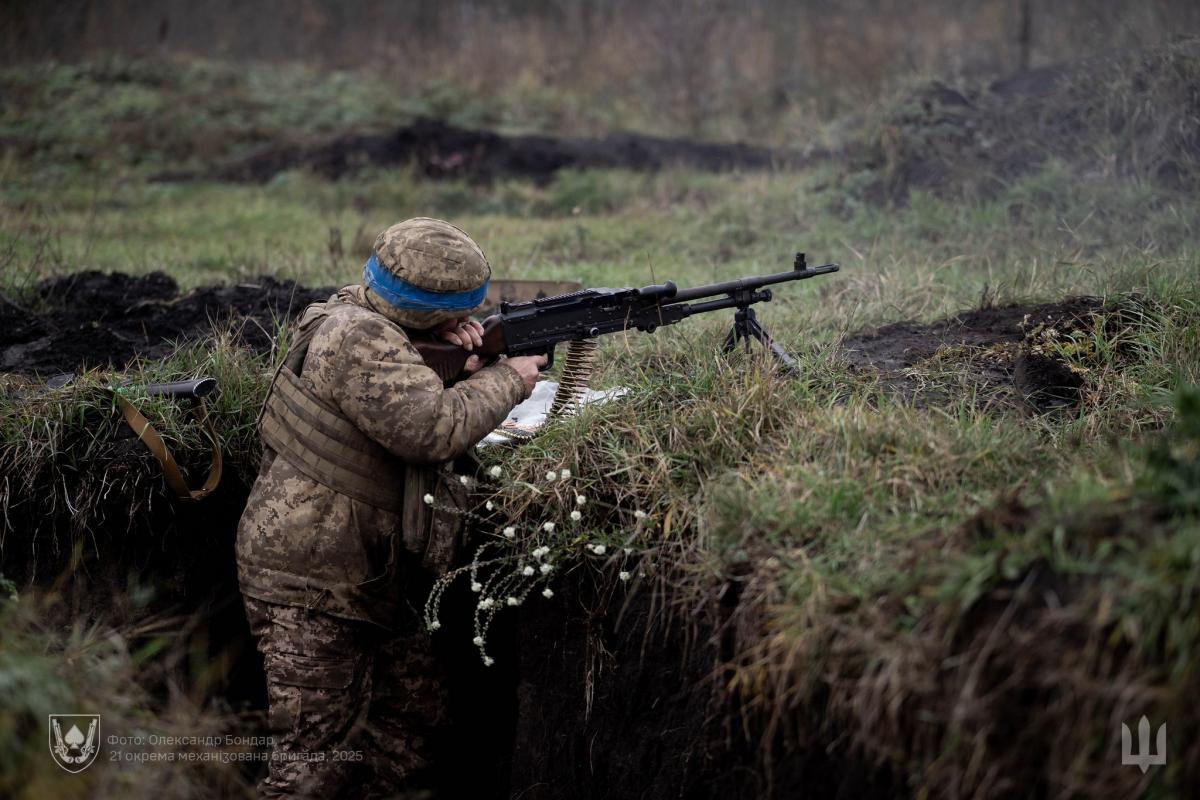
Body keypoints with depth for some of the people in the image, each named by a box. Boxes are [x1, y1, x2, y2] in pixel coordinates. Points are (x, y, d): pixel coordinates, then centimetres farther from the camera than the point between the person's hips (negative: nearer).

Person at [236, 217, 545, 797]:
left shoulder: (371, 320, 7)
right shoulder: (355, 336, -22)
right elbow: (435, 428, -29)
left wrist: (451, 345, 0)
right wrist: (508, 378, -14)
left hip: (365, 580, 10)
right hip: (310, 588, -10)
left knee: (414, 719, 16)